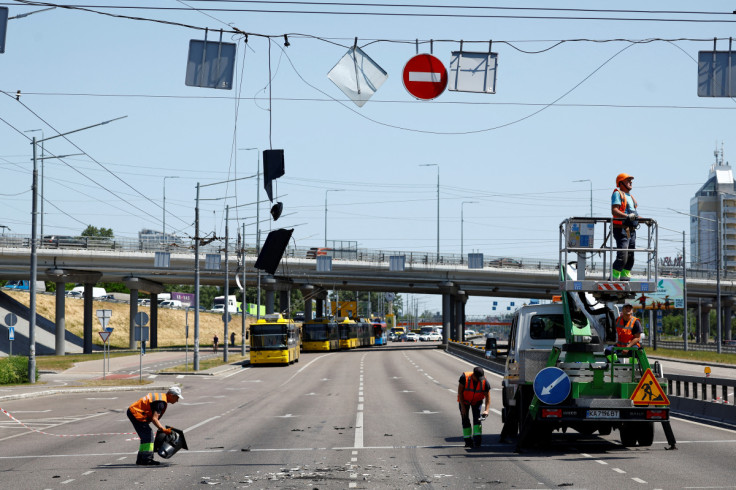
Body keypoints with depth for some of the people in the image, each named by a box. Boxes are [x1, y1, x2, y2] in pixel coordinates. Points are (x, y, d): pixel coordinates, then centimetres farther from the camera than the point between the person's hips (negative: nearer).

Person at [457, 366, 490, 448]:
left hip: (477, 401, 0)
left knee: (477, 418, -13)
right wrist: (462, 407, -21)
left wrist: (486, 410, -31)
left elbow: (488, 397, -18)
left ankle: (477, 441, -14)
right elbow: (460, 392, -20)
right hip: (464, 401, 0)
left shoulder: (485, 382, -26)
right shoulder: (464, 377, -30)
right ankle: (468, 441, 7)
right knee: (465, 420, -1)